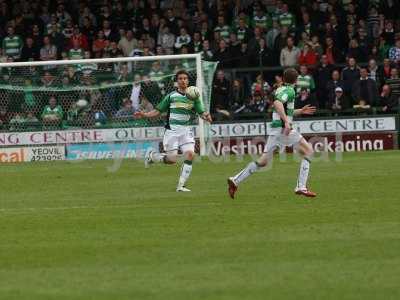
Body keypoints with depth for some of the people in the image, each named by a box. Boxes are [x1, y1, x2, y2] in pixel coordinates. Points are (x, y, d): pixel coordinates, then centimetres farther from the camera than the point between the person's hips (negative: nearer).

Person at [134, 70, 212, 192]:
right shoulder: (171, 96, 4)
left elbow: (201, 113, 5)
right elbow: (158, 111, 9)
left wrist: (206, 116, -18)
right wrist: (144, 115, -5)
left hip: (186, 130, 2)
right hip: (172, 130, -2)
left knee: (190, 155, -16)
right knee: (171, 159, -9)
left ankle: (181, 185, -7)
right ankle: (151, 155, 23)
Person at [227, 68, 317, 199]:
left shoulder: (279, 90, 19)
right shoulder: (289, 90, -9)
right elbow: (277, 103, -28)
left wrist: (300, 111, 32)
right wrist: (286, 121, -33)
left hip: (275, 129, 8)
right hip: (283, 128, -8)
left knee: (263, 161, 12)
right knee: (308, 151, 2)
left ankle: (235, 180, 5)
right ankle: (301, 187, -5)